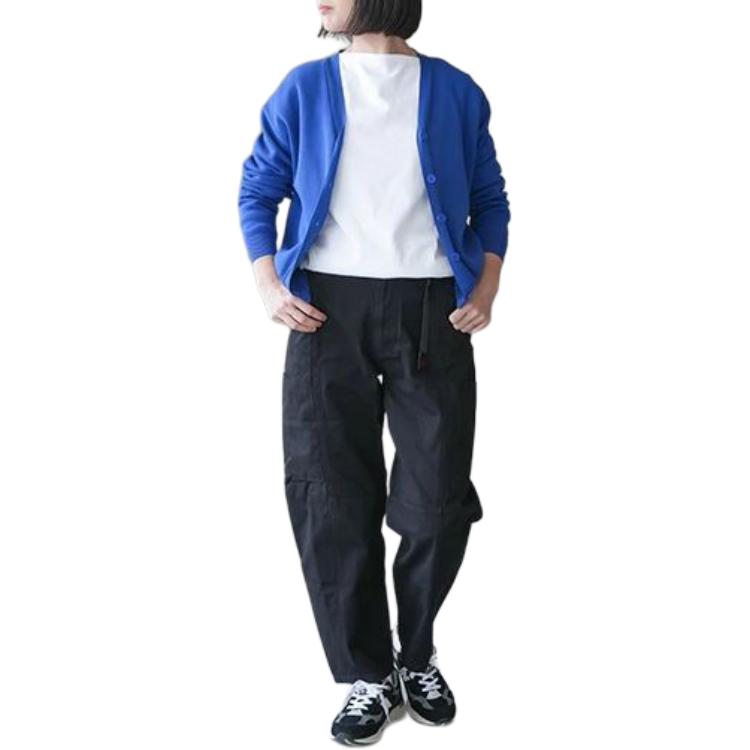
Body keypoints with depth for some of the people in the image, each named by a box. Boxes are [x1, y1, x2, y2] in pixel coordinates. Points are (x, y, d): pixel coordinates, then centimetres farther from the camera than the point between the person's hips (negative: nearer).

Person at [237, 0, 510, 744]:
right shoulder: (304, 87, 8)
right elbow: (259, 189, 10)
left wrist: (486, 290, -2)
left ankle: (417, 654, 27)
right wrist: (267, 284, -5)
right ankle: (368, 674, 17)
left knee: (438, 501, 2)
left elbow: (490, 200, 11)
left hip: (432, 311, 0)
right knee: (332, 499, 1)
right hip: (329, 310, 1)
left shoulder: (455, 91, 7)